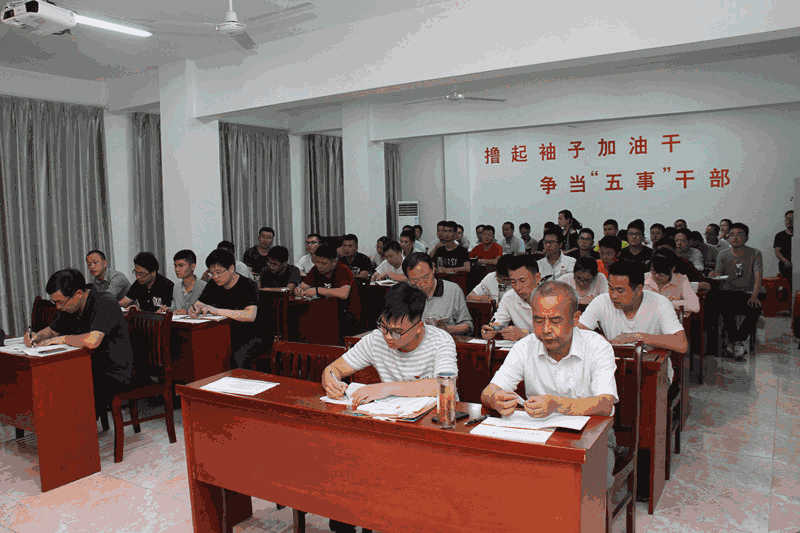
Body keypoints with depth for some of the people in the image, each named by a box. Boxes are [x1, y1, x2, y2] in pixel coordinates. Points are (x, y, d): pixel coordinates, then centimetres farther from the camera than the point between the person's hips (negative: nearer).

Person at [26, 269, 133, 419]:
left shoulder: (105, 303, -21)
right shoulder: (68, 308, 6)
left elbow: (92, 341, -34)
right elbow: (52, 330, 24)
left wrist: (62, 339, -17)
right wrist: (36, 336, 1)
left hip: (115, 374, -8)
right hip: (89, 369, 8)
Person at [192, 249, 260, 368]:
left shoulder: (248, 285, -11)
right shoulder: (213, 286, 8)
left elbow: (250, 316, -25)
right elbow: (197, 305, 12)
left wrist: (216, 310, -30)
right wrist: (194, 310, -14)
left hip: (248, 338, -5)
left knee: (237, 358, -34)